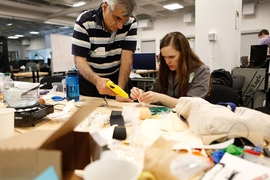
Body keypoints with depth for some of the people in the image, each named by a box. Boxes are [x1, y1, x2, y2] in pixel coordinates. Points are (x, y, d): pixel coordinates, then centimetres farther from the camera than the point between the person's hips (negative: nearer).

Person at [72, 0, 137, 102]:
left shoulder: (131, 23, -15)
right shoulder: (84, 22, -21)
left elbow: (126, 57, -19)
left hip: (116, 79, 2)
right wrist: (97, 80, -42)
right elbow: (79, 59, -23)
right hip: (88, 80, -1)